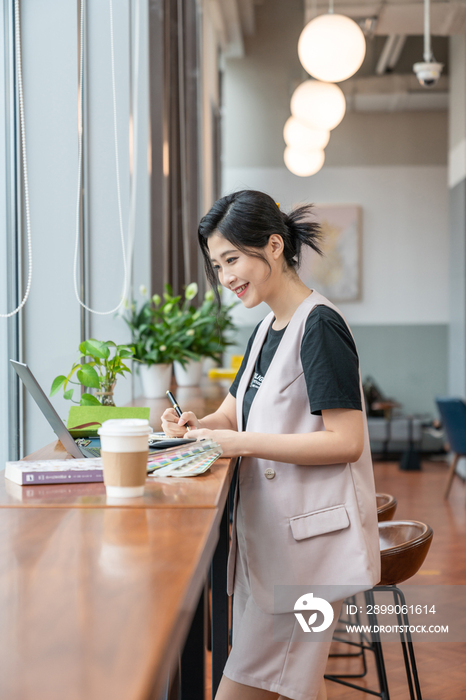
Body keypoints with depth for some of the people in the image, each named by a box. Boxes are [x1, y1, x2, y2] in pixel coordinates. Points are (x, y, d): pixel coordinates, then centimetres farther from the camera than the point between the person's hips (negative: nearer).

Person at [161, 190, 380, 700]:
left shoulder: (320, 327, -14)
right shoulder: (267, 329, 14)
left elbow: (346, 442, -19)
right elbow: (233, 414, 20)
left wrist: (246, 443, -21)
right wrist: (195, 426, -2)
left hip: (306, 537, -9)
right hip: (269, 529, 9)